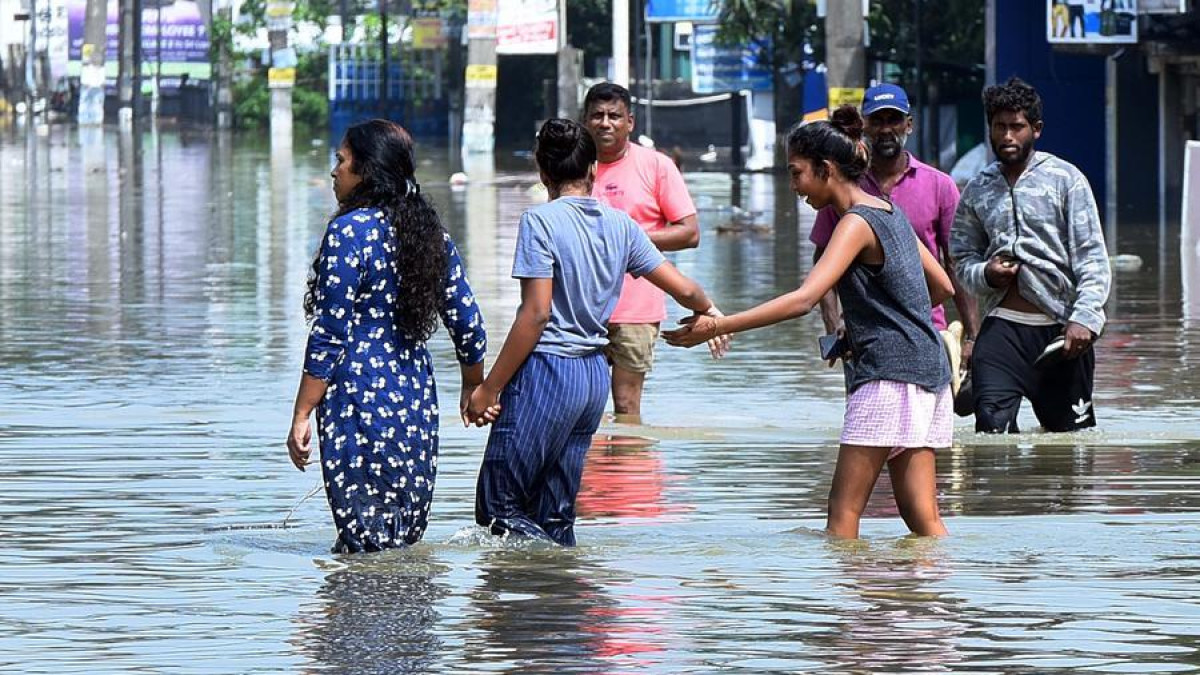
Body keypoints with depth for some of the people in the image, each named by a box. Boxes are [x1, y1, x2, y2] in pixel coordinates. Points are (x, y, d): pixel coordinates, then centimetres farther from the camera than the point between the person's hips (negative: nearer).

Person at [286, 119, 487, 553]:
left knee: (364, 548, -3)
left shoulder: (349, 232, -11)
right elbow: (468, 323, 13)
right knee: (406, 542, 12)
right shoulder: (430, 232, 9)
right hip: (418, 404, 7)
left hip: (360, 403, -7)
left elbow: (330, 337, -14)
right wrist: (474, 389, 29)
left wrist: (301, 416, -10)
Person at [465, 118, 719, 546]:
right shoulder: (620, 225, 8)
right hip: (596, 374, 7)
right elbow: (684, 289, 13)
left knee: (497, 510, -2)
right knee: (555, 513, 11)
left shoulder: (542, 221, -10)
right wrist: (708, 311, 37)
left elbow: (536, 314, -15)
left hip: (546, 369, -7)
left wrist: (489, 389, -11)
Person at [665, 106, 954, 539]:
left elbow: (803, 300, -24)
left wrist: (718, 326, -26)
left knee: (844, 511, -9)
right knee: (921, 518, 7)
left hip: (889, 377, -9)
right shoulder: (889, 213, 16)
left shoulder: (856, 223, -12)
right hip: (928, 375, 9)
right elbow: (943, 287, 24)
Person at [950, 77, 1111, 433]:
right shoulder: (977, 190, 13)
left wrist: (1085, 318, -16)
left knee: (1070, 428, 2)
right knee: (992, 421, -15)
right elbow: (963, 257, 20)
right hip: (1002, 326, 2)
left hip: (1060, 326, -2)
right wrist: (985, 274, -5)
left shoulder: (1065, 179, 2)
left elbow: (1092, 257, -3)